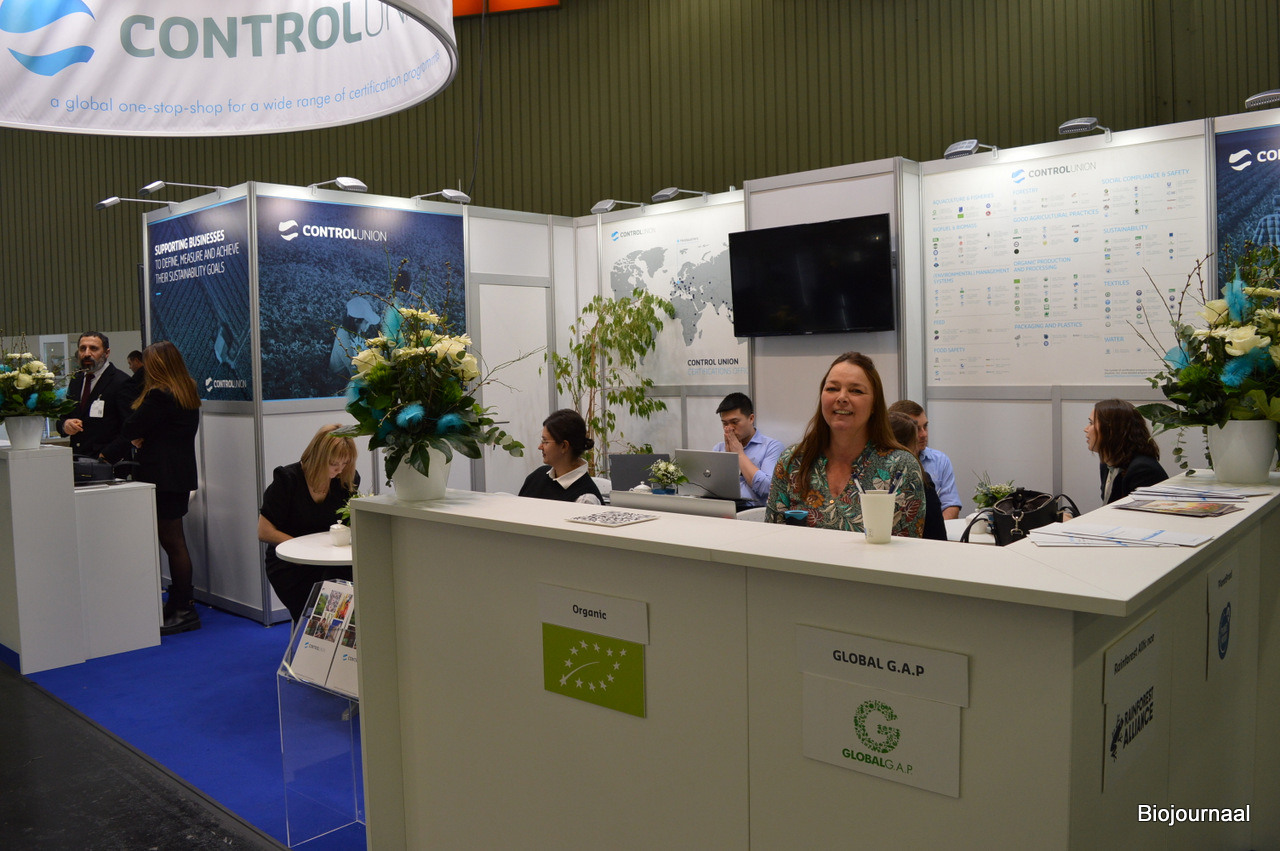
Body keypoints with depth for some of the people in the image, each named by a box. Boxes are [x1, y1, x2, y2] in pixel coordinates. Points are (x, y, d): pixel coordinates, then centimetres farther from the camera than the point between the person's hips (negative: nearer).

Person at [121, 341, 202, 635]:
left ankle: (184, 611, 1)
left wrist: (139, 437, 8)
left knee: (172, 542, -4)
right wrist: (145, 439, 6)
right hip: (182, 475, 9)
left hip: (163, 478, -9)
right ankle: (180, 604, 21)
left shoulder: (158, 395, -16)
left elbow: (129, 431, -13)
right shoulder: (188, 394, 13)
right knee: (174, 541, 14)